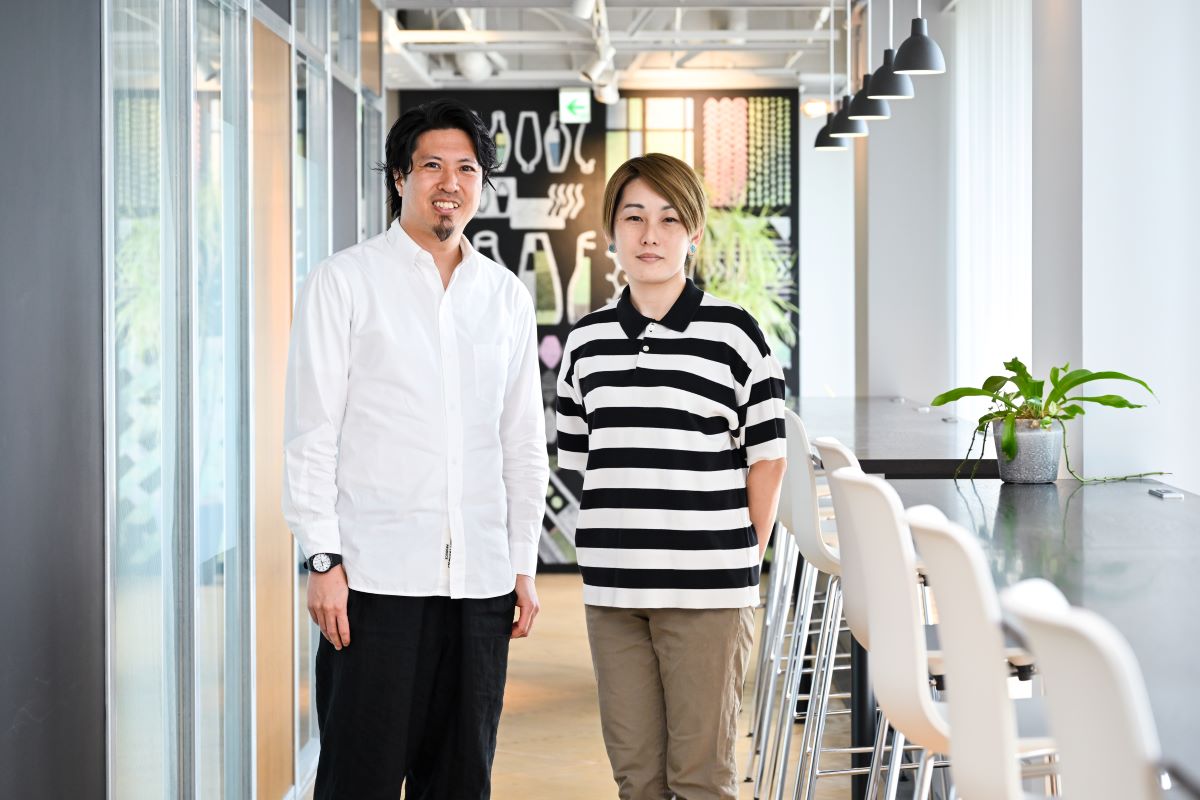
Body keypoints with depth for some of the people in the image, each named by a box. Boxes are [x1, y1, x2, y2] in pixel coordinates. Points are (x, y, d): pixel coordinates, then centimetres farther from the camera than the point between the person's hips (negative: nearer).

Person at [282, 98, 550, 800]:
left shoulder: (508, 297, 13)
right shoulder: (346, 281, 2)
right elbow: (311, 432, -3)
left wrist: (524, 564, 11)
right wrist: (324, 560, -9)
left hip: (480, 581, 4)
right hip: (376, 575, -4)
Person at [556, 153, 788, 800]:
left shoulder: (732, 333, -2)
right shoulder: (587, 341, 9)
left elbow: (767, 457, 1)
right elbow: (580, 461, 15)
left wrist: (741, 557, -1)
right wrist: (613, 547, 7)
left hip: (706, 593, -4)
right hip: (611, 591, 4)